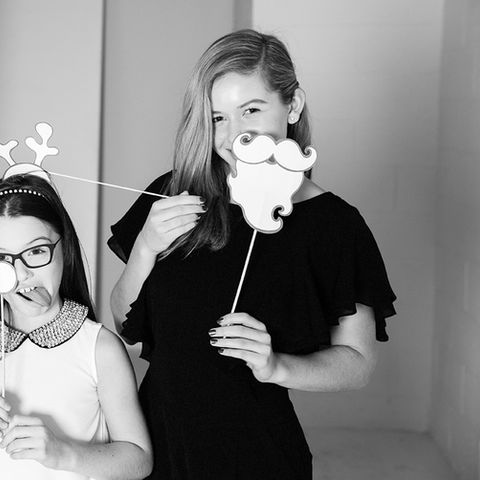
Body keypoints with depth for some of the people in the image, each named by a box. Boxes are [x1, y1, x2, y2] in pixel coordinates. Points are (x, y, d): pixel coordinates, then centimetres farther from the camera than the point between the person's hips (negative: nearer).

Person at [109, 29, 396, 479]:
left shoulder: (333, 225, -9)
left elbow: (356, 360, -4)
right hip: (157, 432, 3)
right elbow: (125, 325, 2)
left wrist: (275, 366, -21)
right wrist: (145, 248, -15)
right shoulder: (173, 197, -3)